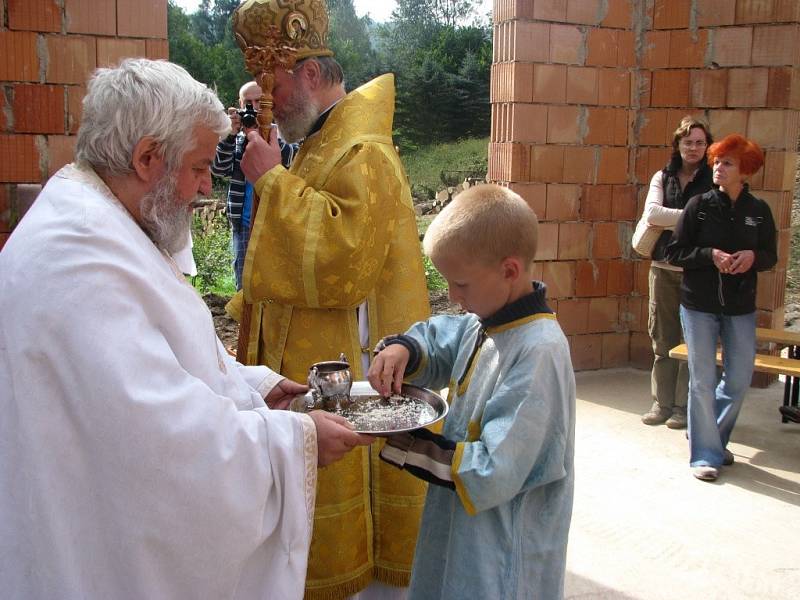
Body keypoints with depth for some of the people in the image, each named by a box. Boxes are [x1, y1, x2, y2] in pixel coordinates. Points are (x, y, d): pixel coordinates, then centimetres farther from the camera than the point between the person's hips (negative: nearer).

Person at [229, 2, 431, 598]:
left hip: (345, 374, -10)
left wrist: (272, 179, -20)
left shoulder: (364, 155, -16)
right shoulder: (322, 149, 15)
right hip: (308, 363, 10)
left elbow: (342, 257, -27)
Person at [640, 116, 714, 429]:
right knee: (663, 338, 8)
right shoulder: (663, 177, 10)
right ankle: (662, 402, 17)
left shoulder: (713, 180, 0)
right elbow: (651, 213, -6)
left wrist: (670, 221, -13)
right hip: (664, 266, 3)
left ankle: (684, 406, 12)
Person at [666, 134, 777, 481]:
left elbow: (770, 256, 8)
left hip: (740, 308, 3)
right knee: (703, 381, 2)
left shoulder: (759, 211, 1)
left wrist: (752, 256, -14)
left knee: (739, 379, 10)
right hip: (699, 305, -2)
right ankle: (705, 453, 13)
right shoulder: (699, 206, -5)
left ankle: (715, 440, 32)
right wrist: (710, 255, -19)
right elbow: (674, 252, -5)